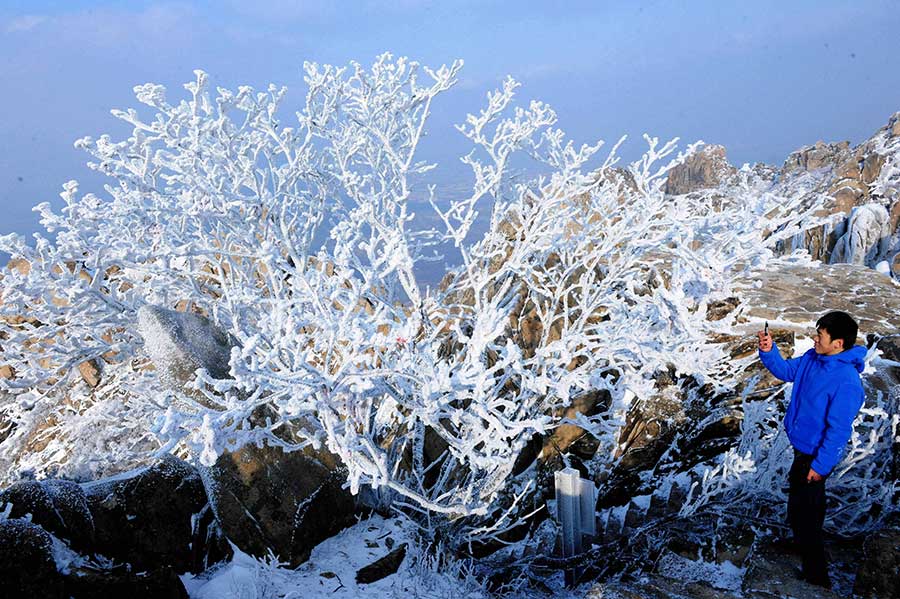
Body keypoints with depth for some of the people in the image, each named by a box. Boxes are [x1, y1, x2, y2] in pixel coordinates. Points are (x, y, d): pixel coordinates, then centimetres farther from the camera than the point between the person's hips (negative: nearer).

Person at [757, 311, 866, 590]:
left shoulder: (846, 382, -32)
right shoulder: (813, 358, -7)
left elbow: (838, 430, -27)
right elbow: (786, 371, 8)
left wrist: (820, 465, -20)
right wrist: (768, 351, -11)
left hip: (815, 454, -9)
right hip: (803, 445, 9)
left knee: (801, 514, 0)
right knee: (812, 500, 30)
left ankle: (816, 575, 15)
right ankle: (810, 539, 54)